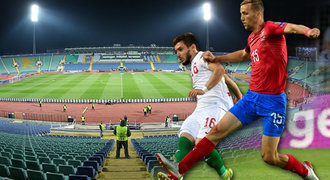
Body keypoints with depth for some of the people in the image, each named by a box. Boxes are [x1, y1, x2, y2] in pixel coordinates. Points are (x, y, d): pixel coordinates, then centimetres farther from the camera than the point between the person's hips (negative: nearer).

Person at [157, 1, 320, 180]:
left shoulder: (270, 28, -10)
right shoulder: (252, 38, 13)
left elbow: (291, 27, -31)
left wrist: (308, 31, -52)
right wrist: (216, 59, 33)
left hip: (273, 101, -7)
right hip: (252, 96, 7)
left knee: (269, 157, -3)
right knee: (217, 131, 1)